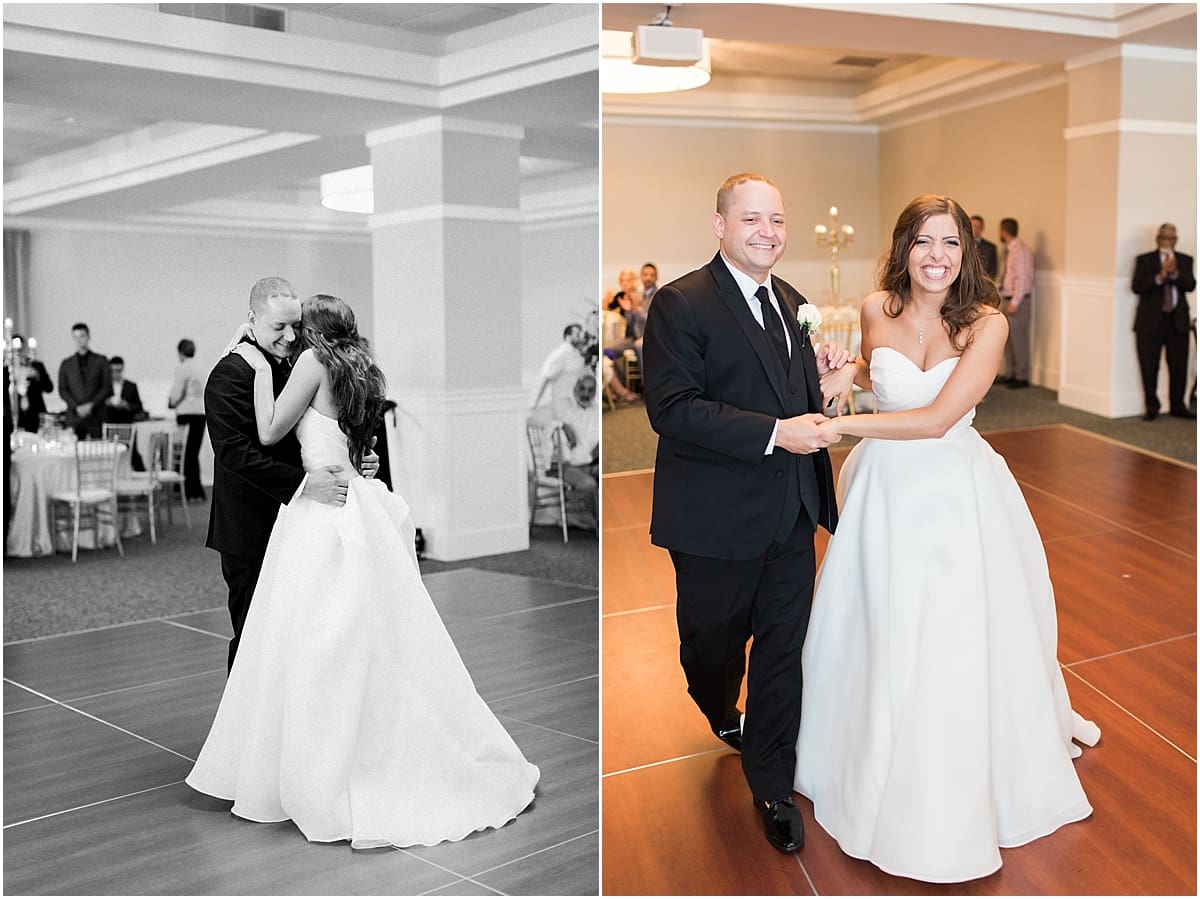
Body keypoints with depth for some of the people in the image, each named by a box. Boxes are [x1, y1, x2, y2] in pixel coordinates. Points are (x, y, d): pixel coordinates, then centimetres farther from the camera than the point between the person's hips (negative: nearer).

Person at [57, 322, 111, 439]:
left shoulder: (101, 361, 8)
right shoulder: (66, 364, 13)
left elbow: (107, 388, 3)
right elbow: (62, 390, 9)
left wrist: (91, 405, -8)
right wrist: (76, 407, -6)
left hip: (96, 417, -1)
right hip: (74, 417, 1)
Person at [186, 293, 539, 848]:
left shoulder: (315, 360, -4)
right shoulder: (362, 369, 17)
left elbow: (269, 432, -4)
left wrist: (263, 368, 3)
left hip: (324, 515, -8)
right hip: (362, 508, 8)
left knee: (316, 646, -2)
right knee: (380, 640, 12)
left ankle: (319, 786, 4)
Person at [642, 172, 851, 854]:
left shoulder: (792, 303, 11)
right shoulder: (680, 304, -13)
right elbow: (672, 408, -22)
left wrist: (821, 370, 0)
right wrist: (776, 433, -26)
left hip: (792, 514, 5)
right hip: (717, 517, -5)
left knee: (783, 650, 8)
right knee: (713, 642, 16)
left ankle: (772, 786, 23)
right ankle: (722, 713, 49)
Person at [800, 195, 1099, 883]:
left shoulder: (987, 323, -13)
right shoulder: (877, 310, -4)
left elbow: (937, 418, -22)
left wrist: (841, 424, -23)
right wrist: (848, 375, -2)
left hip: (957, 495, -2)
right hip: (886, 491, 2)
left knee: (959, 640, 7)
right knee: (880, 637, 12)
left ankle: (959, 794, 31)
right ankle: (880, 769, 35)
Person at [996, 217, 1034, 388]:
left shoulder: (1021, 251, -15)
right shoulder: (1010, 250, 12)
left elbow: (1022, 278, -19)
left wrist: (1014, 303, -19)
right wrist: (1005, 300, 12)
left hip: (1018, 301, -9)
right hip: (1008, 299, 9)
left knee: (1019, 338, -3)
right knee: (1007, 338, 13)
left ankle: (1022, 377, 3)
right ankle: (1011, 374, 22)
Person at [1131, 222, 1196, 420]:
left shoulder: (1185, 260, 11)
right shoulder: (1144, 260, 4)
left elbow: (1190, 285, -3)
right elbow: (1137, 286, -8)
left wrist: (1175, 273, -19)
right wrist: (1159, 276, -20)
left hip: (1178, 320, 2)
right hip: (1151, 320, -2)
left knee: (1178, 367, 4)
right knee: (1149, 367, 1)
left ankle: (1178, 406, 18)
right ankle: (1151, 407, 14)